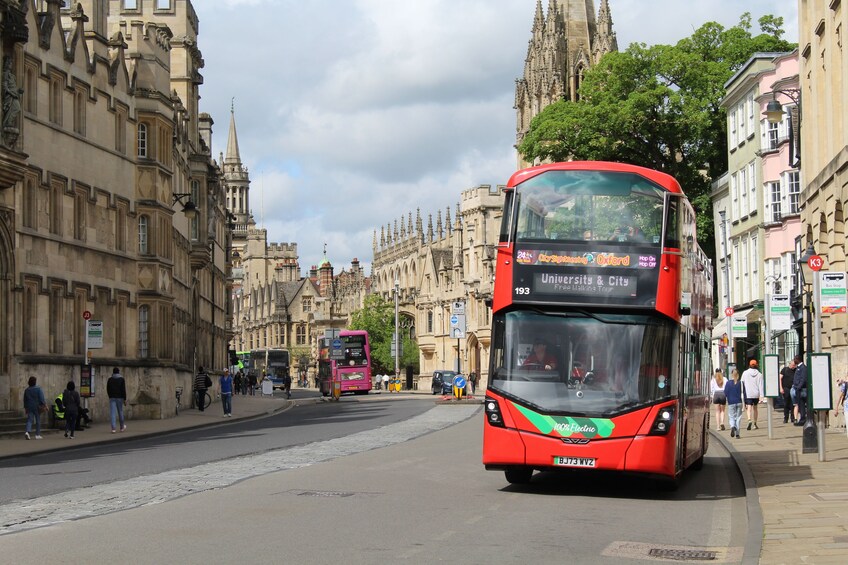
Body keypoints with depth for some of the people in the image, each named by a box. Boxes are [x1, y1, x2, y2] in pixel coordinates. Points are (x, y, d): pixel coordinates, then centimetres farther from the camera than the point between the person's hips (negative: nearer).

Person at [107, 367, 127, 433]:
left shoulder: (110, 379, 5)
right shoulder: (121, 379, -2)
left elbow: (108, 390, 10)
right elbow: (123, 390, -6)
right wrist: (125, 399, -4)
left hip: (112, 398, 1)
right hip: (119, 398, -1)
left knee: (112, 413, -4)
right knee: (120, 412, 11)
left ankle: (113, 428, -14)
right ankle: (122, 427, 25)